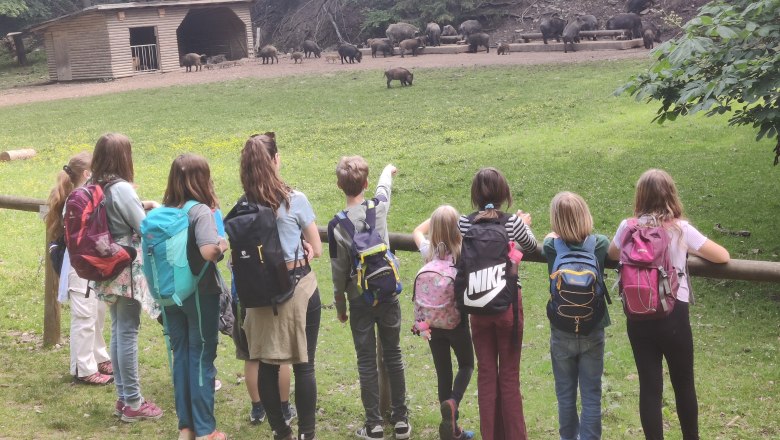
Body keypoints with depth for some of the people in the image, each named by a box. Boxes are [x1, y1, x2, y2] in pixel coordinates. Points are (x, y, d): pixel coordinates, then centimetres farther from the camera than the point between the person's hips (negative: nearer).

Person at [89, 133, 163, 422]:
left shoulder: (95, 188, 6)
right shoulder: (122, 189, -19)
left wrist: (140, 207, 13)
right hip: (128, 270, -8)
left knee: (118, 332, 15)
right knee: (127, 333, -2)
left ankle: (122, 397, 23)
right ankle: (133, 403, 6)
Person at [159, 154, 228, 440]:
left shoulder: (164, 212, 4)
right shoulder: (201, 211, -16)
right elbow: (208, 251, -30)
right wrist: (223, 245, -11)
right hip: (200, 293, -6)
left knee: (180, 357, 14)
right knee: (201, 359, 4)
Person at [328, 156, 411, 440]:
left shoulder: (337, 226, -15)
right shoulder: (380, 206, -8)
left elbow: (339, 272, -8)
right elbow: (383, 188, 18)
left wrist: (340, 306, 7)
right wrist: (387, 172, 41)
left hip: (360, 300, -2)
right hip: (389, 295, 3)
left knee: (367, 362, 6)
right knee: (393, 356, 13)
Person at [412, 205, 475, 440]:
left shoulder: (429, 252, -4)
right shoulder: (463, 254, -15)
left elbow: (417, 231, 16)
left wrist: (437, 216, 13)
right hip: (457, 320, -3)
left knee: (443, 372, 11)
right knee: (466, 365, 18)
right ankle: (452, 402, -10)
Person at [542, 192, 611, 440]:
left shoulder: (552, 246, -12)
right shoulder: (600, 244, -11)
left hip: (562, 333, 0)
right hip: (593, 331, 0)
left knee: (565, 396, 14)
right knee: (591, 397, 7)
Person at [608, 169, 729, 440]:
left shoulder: (628, 228, 0)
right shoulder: (681, 229, -7)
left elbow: (611, 255, 21)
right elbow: (723, 257, -1)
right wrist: (690, 251, 14)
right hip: (673, 315, -2)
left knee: (649, 386, 8)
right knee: (684, 385, 15)